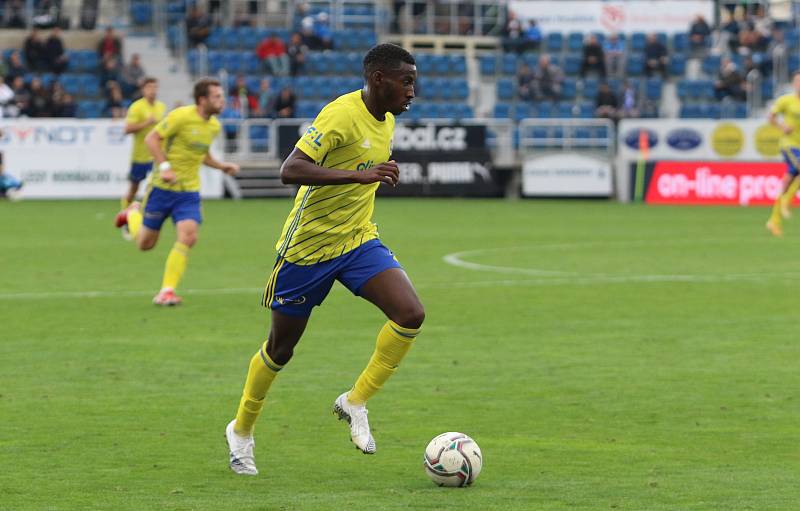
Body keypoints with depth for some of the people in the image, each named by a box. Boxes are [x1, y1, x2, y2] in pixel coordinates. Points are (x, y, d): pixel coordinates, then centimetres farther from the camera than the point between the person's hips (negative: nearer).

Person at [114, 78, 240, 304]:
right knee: (145, 243, 8)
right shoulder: (181, 116, -17)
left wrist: (221, 166, 6)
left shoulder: (214, 126, 6)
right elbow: (151, 138, -15)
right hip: (163, 187, -5)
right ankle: (133, 213, 43)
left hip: (189, 192, 5)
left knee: (188, 237, -18)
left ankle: (167, 291, -11)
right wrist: (164, 167, -26)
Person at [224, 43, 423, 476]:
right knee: (281, 348, 8)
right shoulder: (342, 115, -22)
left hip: (358, 241, 6)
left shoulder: (386, 120, 5)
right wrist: (359, 174, -41)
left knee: (411, 315, -18)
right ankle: (241, 431, 31)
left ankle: (355, 402, -2)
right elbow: (290, 170, -34)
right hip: (308, 246, -6)